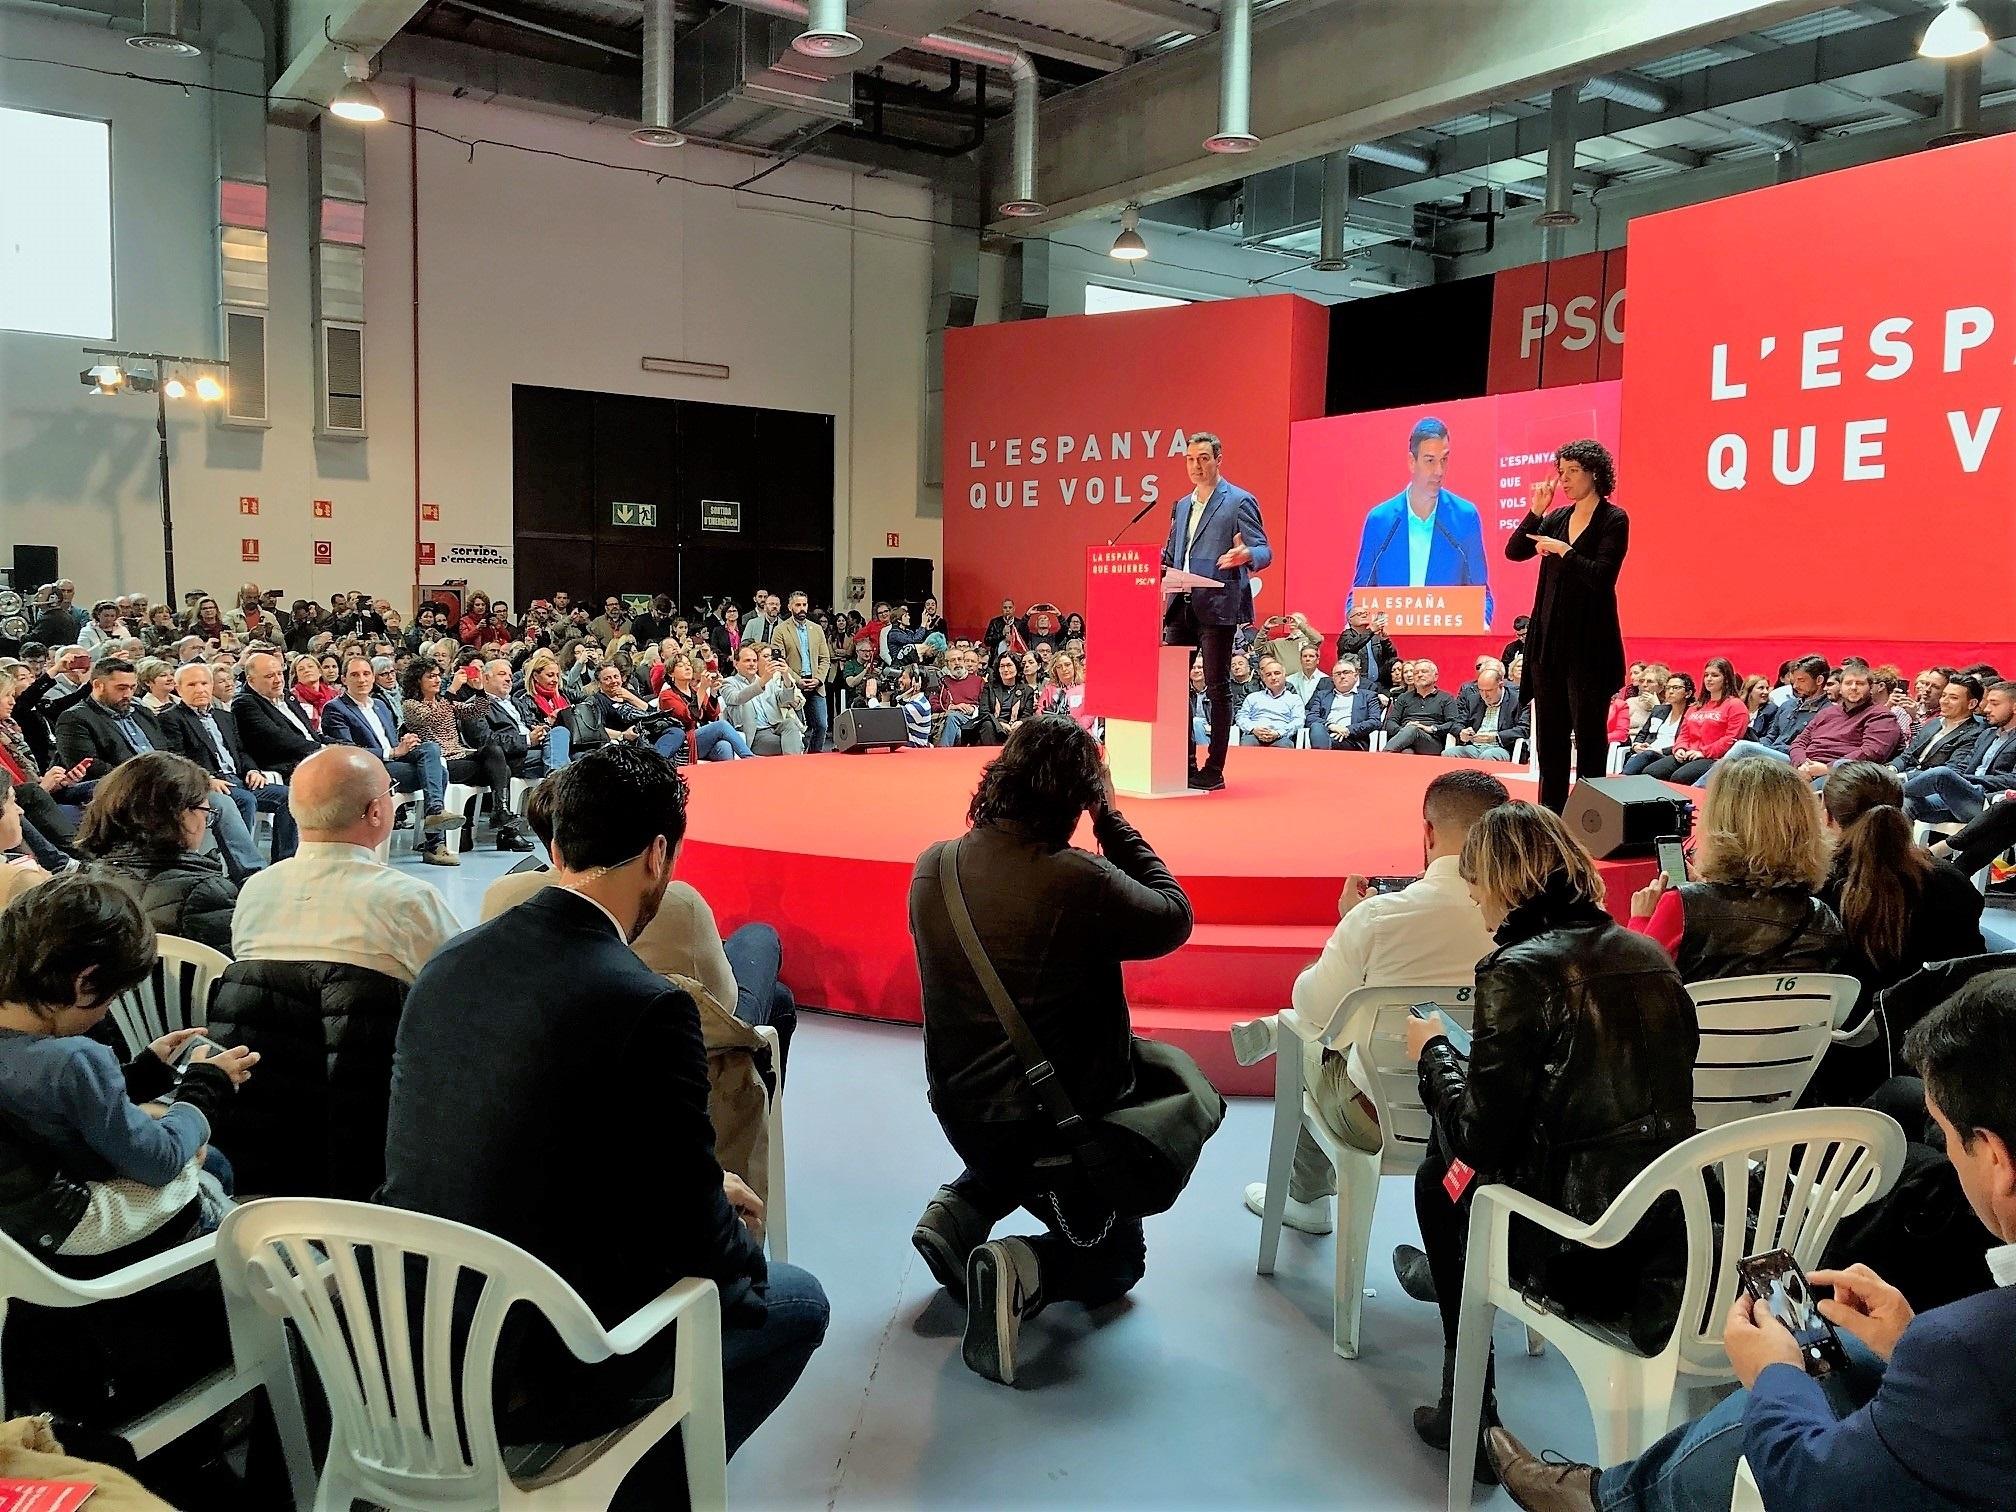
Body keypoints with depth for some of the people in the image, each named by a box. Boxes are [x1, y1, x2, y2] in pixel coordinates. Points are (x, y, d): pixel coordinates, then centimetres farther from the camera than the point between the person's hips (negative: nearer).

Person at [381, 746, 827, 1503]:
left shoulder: (450, 963, -1)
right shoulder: (648, 1007, -23)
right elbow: (694, 1239, -15)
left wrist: (704, 1191, 15)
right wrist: (742, 1237, 9)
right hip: (530, 1377, -7)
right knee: (795, 1300, 14)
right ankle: (637, 1491, 18)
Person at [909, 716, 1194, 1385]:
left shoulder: (933, 868, -9)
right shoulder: (1082, 880, -26)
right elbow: (1175, 917, -10)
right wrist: (1110, 820, -8)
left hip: (960, 1109, 6)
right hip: (1061, 1118, -5)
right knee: (1112, 1261, 19)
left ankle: (955, 1215, 13)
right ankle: (1023, 1271, -11)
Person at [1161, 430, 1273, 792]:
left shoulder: (1239, 501, -2)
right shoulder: (1182, 505, 19)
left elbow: (1264, 551, -8)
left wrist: (1246, 555, -30)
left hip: (1217, 607, -7)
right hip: (1180, 606, 7)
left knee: (1217, 687, -2)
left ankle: (1214, 770, 4)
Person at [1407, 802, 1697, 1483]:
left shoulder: (1518, 971, -15)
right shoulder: (1649, 954, 7)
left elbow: (1480, 1136, -15)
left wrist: (1433, 1049, 4)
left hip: (1585, 1258, -7)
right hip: (1677, 1228, 7)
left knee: (1440, 1176, 21)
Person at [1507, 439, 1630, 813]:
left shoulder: (1613, 520, -6)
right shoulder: (1558, 517, 12)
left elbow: (1600, 576, -15)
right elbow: (1514, 551, 3)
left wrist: (1563, 551, -15)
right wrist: (1536, 509, -3)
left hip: (1589, 641, -6)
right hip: (1548, 636, 7)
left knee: (1588, 729, -1)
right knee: (1549, 728, 10)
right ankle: (1550, 810, 18)